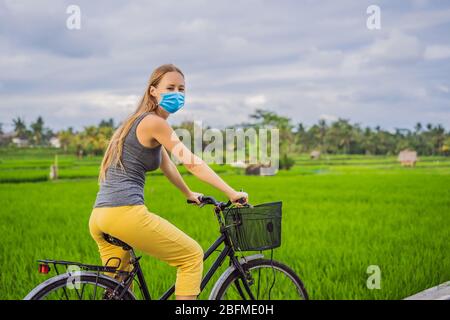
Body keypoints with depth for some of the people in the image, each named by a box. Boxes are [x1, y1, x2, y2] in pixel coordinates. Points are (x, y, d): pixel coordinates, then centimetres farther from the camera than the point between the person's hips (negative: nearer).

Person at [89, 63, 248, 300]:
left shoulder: (137, 121, 23)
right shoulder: (154, 122, -6)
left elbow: (167, 166, 34)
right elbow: (192, 163, -11)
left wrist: (189, 194, 43)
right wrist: (232, 193, -10)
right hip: (125, 211, -10)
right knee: (193, 256, 3)